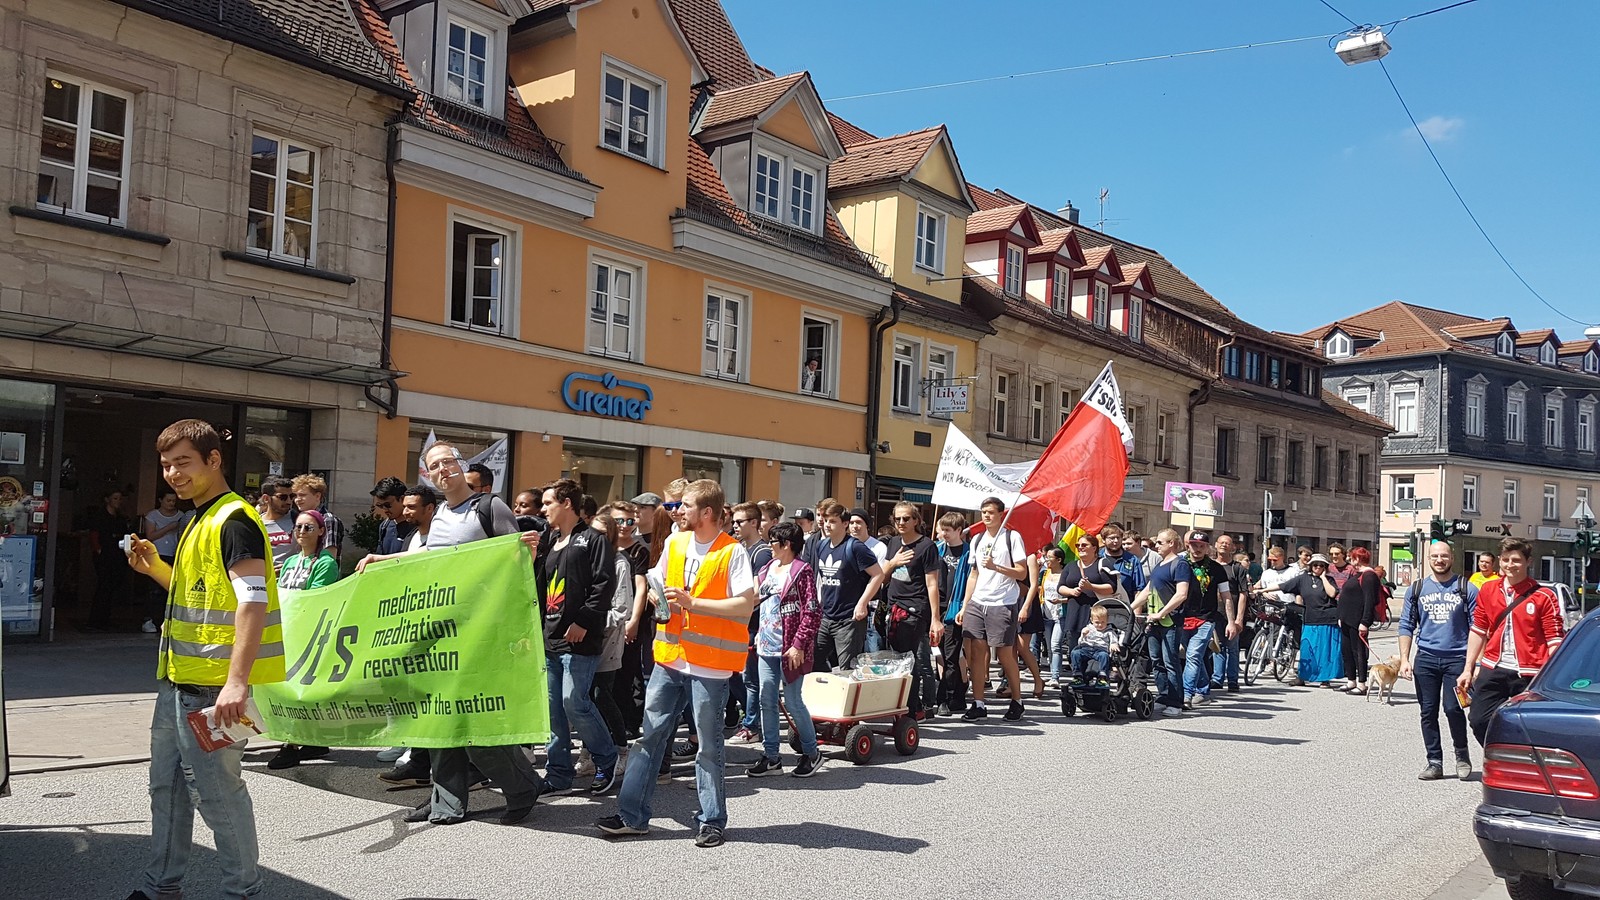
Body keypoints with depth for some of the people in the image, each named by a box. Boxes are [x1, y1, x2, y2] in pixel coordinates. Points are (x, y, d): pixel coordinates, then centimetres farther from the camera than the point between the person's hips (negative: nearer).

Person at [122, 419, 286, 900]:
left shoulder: (234, 520, -15)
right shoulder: (201, 521, 15)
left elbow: (252, 600, -25)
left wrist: (237, 681, -32)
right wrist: (155, 568, 12)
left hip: (213, 684, -10)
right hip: (180, 679, 10)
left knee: (213, 788, -4)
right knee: (167, 782, 19)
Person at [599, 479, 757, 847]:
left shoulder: (732, 552, -10)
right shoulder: (674, 543, 8)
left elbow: (745, 605, -17)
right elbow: (657, 581, 22)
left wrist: (692, 602, -20)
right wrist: (660, 597, -1)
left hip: (709, 664, -6)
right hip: (670, 656, 6)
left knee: (708, 746, 4)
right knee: (650, 735, 8)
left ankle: (712, 821, 17)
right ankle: (633, 815, 17)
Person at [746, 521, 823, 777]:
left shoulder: (802, 571, -11)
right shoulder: (769, 568, 12)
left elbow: (813, 612, -15)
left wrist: (799, 645, -18)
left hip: (789, 648, -7)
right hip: (767, 646, 7)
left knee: (793, 702, 0)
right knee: (767, 701, 8)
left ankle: (811, 753, 17)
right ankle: (771, 757, 16)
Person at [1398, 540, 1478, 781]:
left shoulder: (1466, 589, 4)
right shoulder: (1417, 589, 10)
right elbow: (1406, 626, 11)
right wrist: (1404, 660, 2)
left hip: (1457, 658, -3)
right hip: (1425, 659, 3)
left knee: (1453, 708, -13)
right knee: (1428, 712, 4)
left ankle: (1461, 753, 12)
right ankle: (1434, 762, 14)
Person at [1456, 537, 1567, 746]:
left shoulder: (1544, 596, -5)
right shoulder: (1488, 590, 8)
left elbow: (1555, 641, -7)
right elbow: (1478, 631, 14)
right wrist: (1468, 669, 14)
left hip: (1528, 674, -4)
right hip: (1492, 669, 4)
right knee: (1479, 721, 3)